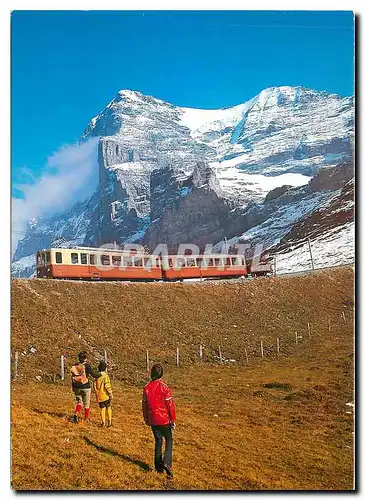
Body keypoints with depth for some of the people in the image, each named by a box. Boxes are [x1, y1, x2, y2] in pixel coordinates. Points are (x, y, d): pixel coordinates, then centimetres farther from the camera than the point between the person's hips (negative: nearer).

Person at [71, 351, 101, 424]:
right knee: (86, 403, 13)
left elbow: (72, 377, 6)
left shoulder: (74, 366, -1)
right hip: (86, 387, -3)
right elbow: (94, 375, -14)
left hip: (76, 388, 3)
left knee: (79, 402, 18)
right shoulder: (87, 366, -15)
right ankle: (86, 419, 24)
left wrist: (73, 388, 17)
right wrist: (101, 374, 4)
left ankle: (76, 414, -6)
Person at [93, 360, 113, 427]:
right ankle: (109, 421, 8)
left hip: (99, 395, 4)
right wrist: (110, 394, -11)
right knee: (108, 407, 11)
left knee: (102, 408, 10)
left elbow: (95, 386, 10)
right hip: (105, 395, -4)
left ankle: (103, 422, 6)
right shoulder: (105, 375, -14)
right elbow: (107, 386, -19)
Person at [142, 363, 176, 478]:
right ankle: (167, 463, -8)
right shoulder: (164, 387, -16)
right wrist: (173, 420, -3)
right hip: (164, 420, -4)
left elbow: (144, 404, 7)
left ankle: (158, 466, 21)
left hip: (153, 420, 4)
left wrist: (146, 419, 19)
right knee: (168, 440, 10)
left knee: (158, 441, 17)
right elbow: (170, 405, -13)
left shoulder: (146, 387, -3)